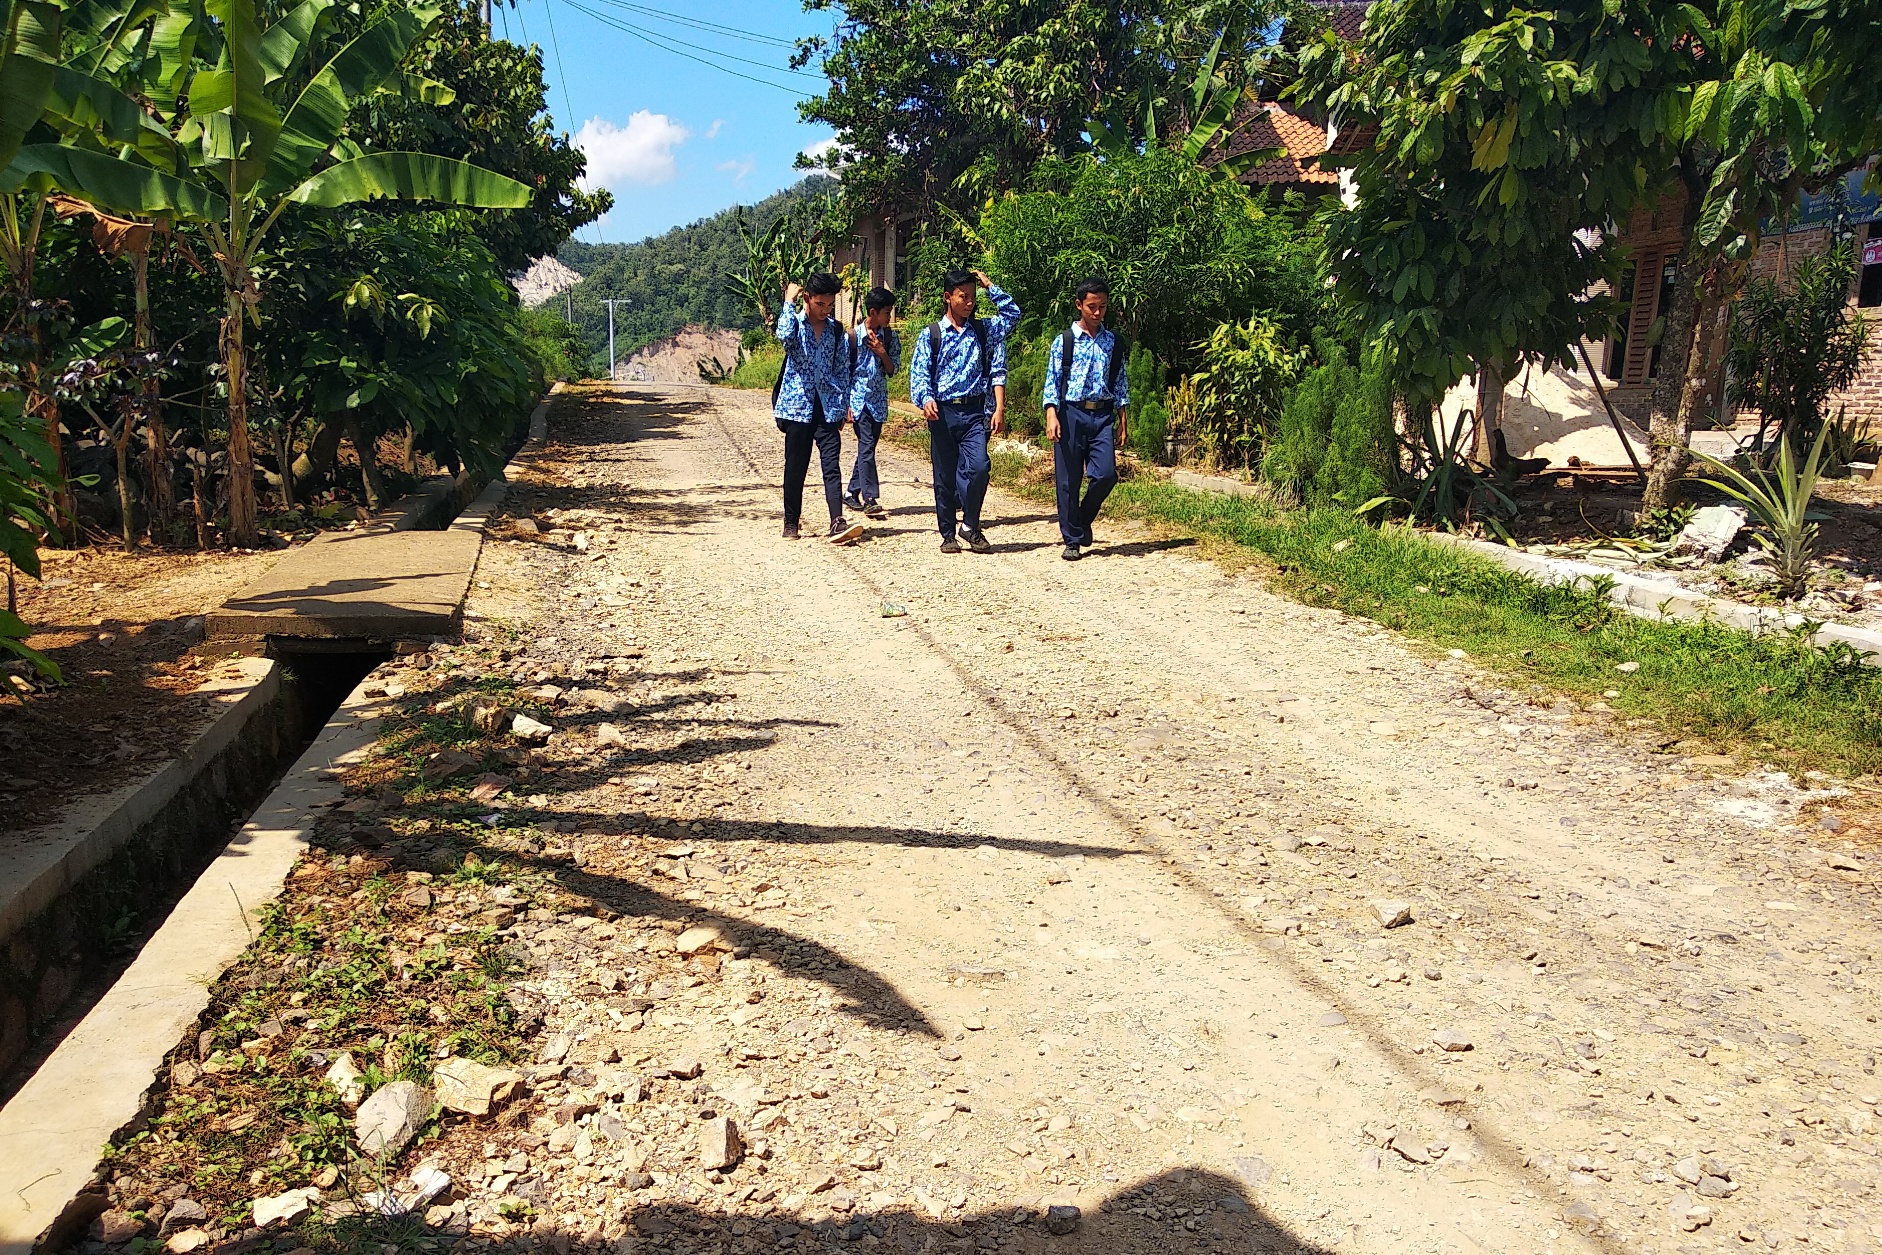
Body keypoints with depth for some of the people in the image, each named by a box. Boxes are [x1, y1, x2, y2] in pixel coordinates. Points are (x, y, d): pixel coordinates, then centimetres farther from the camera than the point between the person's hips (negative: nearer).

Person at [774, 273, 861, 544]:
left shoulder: (836, 330, 10)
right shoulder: (795, 323, 0)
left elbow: (842, 369, 14)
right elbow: (784, 336, -25)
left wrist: (843, 406, 10)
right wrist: (789, 301, -14)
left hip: (828, 408, 2)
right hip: (798, 406, -2)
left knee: (832, 466, -8)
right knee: (795, 468, 5)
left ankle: (837, 523, -17)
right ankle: (791, 523, 18)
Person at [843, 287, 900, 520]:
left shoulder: (890, 337, 5)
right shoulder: (853, 336, -7)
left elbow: (893, 370, 5)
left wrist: (882, 352, -13)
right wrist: (846, 404, -6)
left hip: (879, 402, 5)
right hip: (859, 400, -5)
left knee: (867, 448, 10)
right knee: (866, 447, -12)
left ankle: (853, 493, 22)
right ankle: (871, 499, -14)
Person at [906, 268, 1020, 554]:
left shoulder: (984, 330, 10)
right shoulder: (931, 335, 4)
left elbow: (1012, 313, 3)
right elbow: (919, 373, -4)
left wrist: (989, 286, 2)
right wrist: (926, 399, -22)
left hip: (975, 411, 1)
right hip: (943, 412, 0)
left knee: (978, 466, -18)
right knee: (945, 475, 5)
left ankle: (970, 525, 0)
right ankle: (948, 534, 18)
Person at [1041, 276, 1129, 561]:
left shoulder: (1113, 343, 10)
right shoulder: (1064, 342, 2)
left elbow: (1121, 383, 13)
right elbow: (1052, 380, -1)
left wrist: (1122, 420, 8)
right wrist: (1051, 416, -13)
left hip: (1103, 415, 2)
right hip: (1071, 413, -2)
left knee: (1105, 474, -11)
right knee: (1069, 480, 0)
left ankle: (1084, 519, 16)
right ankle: (1072, 540, 11)